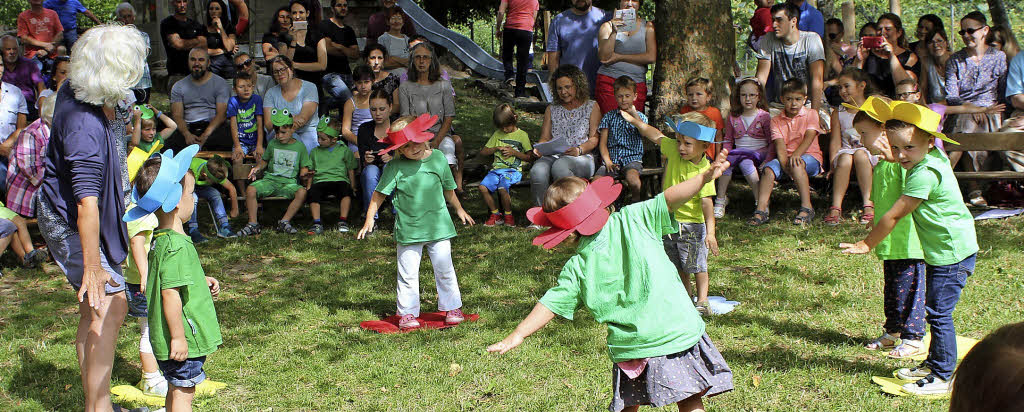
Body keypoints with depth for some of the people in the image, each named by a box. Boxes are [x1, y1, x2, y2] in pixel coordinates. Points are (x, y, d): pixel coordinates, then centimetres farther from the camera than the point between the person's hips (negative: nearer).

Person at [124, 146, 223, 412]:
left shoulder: (160, 239, 9)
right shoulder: (177, 245, -23)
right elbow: (170, 293, -25)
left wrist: (202, 282, 15)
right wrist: (178, 337, -22)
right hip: (183, 339, -10)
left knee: (175, 390, 20)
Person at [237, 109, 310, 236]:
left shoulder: (300, 146, 8)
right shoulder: (272, 144, 14)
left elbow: (304, 167, 10)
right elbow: (264, 161, 24)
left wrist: (304, 173, -14)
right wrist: (257, 168, 3)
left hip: (290, 182, -2)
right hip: (270, 179, 2)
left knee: (302, 192, -35)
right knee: (250, 189, -27)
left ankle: (284, 222, -26)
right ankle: (253, 224, -20)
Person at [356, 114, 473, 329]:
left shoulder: (438, 158, 1)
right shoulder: (395, 167, -7)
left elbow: (448, 189, 16)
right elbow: (379, 193, -3)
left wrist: (459, 210, 26)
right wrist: (369, 219, -9)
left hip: (438, 226, 2)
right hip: (408, 229, -2)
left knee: (444, 269, 9)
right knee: (408, 273, 3)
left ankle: (452, 307, 23)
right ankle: (407, 313, 15)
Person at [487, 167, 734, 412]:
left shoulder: (577, 267, -1)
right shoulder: (633, 219, -4)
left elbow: (552, 303, -1)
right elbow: (668, 199, -12)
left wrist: (517, 335, 5)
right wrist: (705, 177, -9)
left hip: (629, 345, 1)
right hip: (678, 332, -1)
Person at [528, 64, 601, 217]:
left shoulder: (591, 107, 15)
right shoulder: (551, 109, 26)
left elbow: (594, 138, 5)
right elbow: (545, 138, 20)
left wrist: (579, 150, -15)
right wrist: (538, 149, -4)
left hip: (581, 158, -3)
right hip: (553, 155, 3)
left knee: (559, 166, -40)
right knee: (537, 171, -34)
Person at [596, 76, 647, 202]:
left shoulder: (640, 116, 12)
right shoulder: (608, 117, 15)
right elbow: (603, 143, 8)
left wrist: (634, 114, -13)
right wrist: (608, 162, -9)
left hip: (632, 158, -1)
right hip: (612, 159, 1)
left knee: (632, 177, -36)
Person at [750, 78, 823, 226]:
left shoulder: (810, 115, 4)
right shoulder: (776, 120, 9)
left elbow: (808, 139, -12)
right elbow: (780, 145, -6)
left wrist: (796, 155, -30)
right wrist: (785, 164, -24)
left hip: (810, 156, -3)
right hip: (786, 157, 3)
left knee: (797, 164, -36)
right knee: (769, 168, -26)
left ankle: (807, 207, -34)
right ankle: (761, 210, -33)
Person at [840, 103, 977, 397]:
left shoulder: (924, 174, -25)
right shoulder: (934, 157, 3)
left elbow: (893, 215, -19)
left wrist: (866, 245, -10)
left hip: (952, 254, -11)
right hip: (941, 251, 11)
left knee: (939, 314, -8)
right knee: (935, 311, 19)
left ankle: (943, 378, -2)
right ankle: (934, 363, 30)